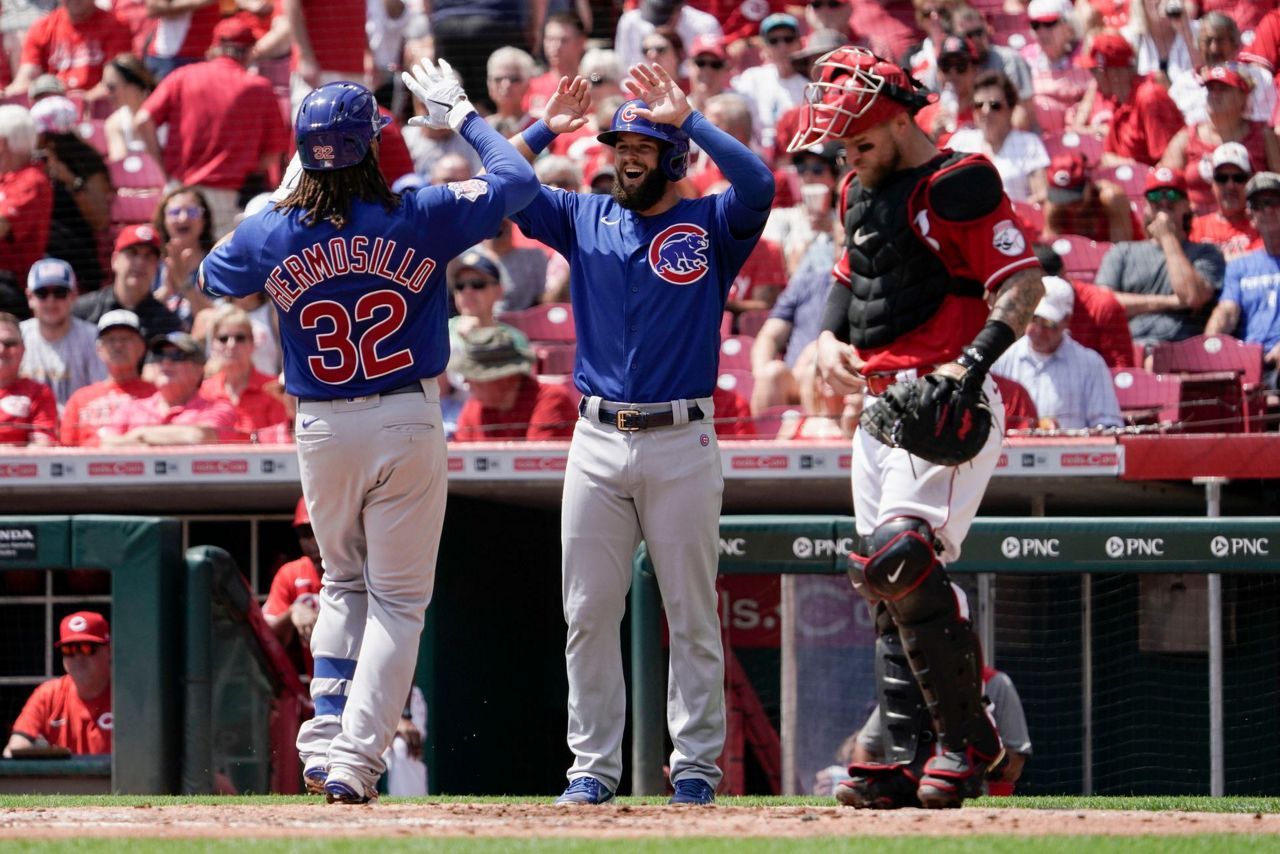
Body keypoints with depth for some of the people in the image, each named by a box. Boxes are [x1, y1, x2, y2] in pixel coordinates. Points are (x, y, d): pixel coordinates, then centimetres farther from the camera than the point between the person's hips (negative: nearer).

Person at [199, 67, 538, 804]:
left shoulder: (271, 233, -5)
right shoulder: (419, 217, -11)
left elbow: (213, 276, 18)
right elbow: (517, 181, 1)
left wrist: (284, 192, 19)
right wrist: (461, 114, 14)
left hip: (322, 431, 2)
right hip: (408, 425, -2)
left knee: (344, 584, 22)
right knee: (398, 599, 4)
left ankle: (328, 732, 9)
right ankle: (357, 759, -5)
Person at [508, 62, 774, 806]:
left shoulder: (712, 226, 2)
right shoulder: (584, 219, 12)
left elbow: (758, 185, -18)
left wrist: (687, 118, -15)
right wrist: (546, 130, -3)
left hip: (682, 444, -3)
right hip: (597, 442, 3)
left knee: (692, 614, 2)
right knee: (589, 613, 3)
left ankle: (697, 763, 7)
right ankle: (594, 765, 9)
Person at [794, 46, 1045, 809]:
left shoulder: (959, 185, -11)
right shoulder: (862, 195, 16)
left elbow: (1024, 282, -16)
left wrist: (973, 363, -28)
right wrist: (830, 337, 9)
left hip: (949, 402, -9)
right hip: (880, 401, 9)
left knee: (901, 559, -22)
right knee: (889, 582, 6)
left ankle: (970, 738, -13)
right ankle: (907, 754, 9)